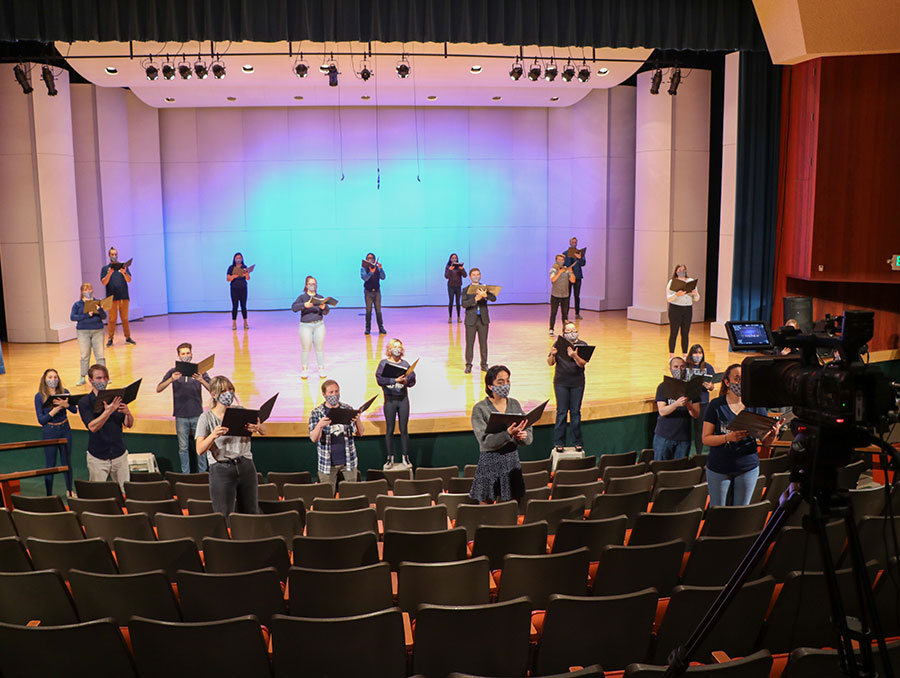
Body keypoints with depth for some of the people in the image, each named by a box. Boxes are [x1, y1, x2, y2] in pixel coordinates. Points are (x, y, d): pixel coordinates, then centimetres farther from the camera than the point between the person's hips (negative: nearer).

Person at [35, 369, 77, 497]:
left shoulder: (64, 392, -2)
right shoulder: (39, 396, -8)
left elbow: (74, 410, -10)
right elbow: (41, 420, -10)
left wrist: (65, 404, -30)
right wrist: (55, 410, -24)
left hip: (65, 430, 2)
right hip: (49, 432, -2)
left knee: (67, 462, 12)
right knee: (50, 465, 5)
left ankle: (69, 490, 29)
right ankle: (49, 494, 16)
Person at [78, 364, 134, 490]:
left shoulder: (116, 398, 5)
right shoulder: (84, 402, -4)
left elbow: (129, 425, 3)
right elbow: (92, 427, -18)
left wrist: (128, 413, -19)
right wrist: (108, 412, -32)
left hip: (119, 454, 3)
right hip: (97, 457, -2)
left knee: (125, 492, 4)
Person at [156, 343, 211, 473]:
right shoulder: (173, 372, 3)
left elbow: (212, 389, -7)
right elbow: (158, 389, -5)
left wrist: (201, 380, -27)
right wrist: (171, 380, -23)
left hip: (197, 415, 0)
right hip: (181, 416, 1)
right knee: (183, 448, 7)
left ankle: (203, 473, 14)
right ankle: (185, 474, 17)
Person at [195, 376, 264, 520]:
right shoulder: (206, 417, 1)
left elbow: (263, 431, 3)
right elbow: (200, 450, -9)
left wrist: (258, 428, -21)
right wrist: (213, 435, -28)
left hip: (246, 466, 3)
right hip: (221, 469, -3)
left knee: (251, 513, 5)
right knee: (224, 517, -3)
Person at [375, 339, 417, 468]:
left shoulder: (405, 364, 6)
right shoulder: (384, 363, -1)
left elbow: (413, 379, -1)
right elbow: (380, 379, -14)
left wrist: (406, 381, -22)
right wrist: (395, 380, -24)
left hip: (403, 399, 2)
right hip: (390, 399, -2)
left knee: (404, 429, 6)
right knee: (389, 430, 5)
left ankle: (405, 457, 15)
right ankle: (390, 458, 14)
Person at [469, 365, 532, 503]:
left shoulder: (514, 404, 6)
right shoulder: (480, 409, -8)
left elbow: (530, 435, 5)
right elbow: (485, 442, -18)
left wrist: (524, 436, -18)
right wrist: (508, 434, -33)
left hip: (512, 462, 4)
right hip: (489, 464, -4)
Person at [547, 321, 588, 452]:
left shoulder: (583, 345, 1)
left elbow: (582, 363, -10)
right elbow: (550, 363, 3)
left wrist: (574, 356, -29)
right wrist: (552, 355, -18)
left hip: (577, 383, 0)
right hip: (561, 383, 0)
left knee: (575, 412, 4)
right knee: (561, 412, 2)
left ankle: (578, 442, 14)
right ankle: (559, 443, 9)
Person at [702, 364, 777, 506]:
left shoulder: (755, 405, 0)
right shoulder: (716, 405, -6)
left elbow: (765, 442, 0)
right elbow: (706, 439, -8)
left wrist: (772, 436, -23)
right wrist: (729, 437, -24)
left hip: (748, 468, 2)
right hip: (718, 469, -2)